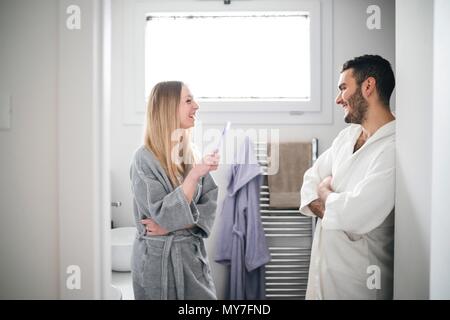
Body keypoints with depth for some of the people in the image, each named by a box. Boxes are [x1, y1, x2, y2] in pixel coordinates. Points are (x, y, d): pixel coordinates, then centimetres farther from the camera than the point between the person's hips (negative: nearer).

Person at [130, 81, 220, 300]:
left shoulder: (192, 153, 4)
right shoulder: (145, 159, -14)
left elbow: (209, 205, 1)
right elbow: (164, 216, -19)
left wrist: (172, 226, -14)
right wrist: (194, 175, -26)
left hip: (192, 255, 5)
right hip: (158, 259, -5)